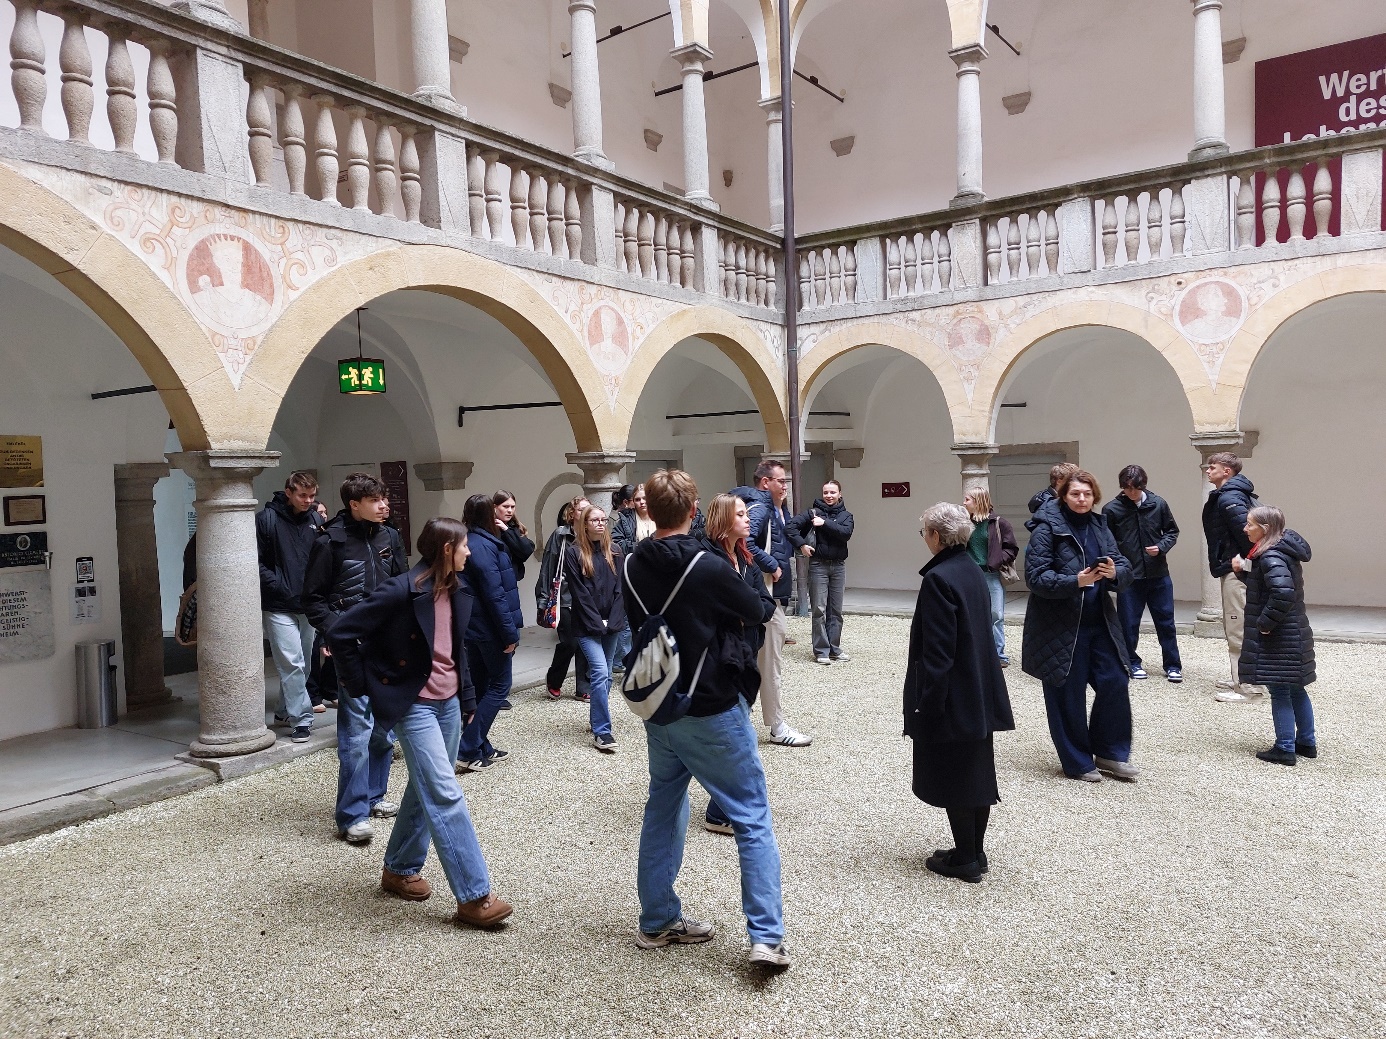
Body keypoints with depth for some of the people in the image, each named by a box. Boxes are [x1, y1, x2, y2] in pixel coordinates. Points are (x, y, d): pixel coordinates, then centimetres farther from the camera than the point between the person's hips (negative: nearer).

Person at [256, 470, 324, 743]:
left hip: (308, 605, 5)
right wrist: (278, 586, -15)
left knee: (303, 664, 13)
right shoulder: (266, 519, -6)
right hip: (279, 607, -5)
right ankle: (301, 719, -2)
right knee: (292, 664, -9)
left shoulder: (316, 520, 8)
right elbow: (257, 562, -7)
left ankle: (285, 712, 29)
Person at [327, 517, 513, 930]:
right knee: (446, 796, -9)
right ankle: (473, 897, -4)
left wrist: (467, 696, 16)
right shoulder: (401, 591, -20)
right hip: (414, 705, -8)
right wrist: (364, 686, -11)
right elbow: (342, 633, -17)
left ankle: (400, 869, 36)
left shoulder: (457, 594, 4)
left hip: (448, 702, 8)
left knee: (426, 790, 17)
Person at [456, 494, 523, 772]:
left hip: (472, 627, 9)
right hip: (490, 629, -9)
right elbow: (494, 594, -21)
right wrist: (510, 633, -16)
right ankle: (468, 750, -3)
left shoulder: (467, 543, 11)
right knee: (499, 687, 0)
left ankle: (482, 748, 21)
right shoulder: (485, 545, -17)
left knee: (480, 686, 14)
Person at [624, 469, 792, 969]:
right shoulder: (708, 567, -20)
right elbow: (756, 611, -4)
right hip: (713, 712, -6)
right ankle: (766, 937, 3)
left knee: (663, 811, 19)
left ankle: (657, 922, 29)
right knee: (753, 819, 4)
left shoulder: (632, 567, -4)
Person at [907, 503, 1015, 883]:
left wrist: (926, 703, -16)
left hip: (952, 698, -9)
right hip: (980, 695, 9)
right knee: (978, 774, 15)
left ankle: (966, 860, 14)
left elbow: (938, 650, -22)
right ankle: (974, 852, 28)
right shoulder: (974, 573, 7)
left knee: (953, 779, 4)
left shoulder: (938, 579, -20)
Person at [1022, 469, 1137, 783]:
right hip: (1060, 628, -5)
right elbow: (1036, 576, -16)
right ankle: (1078, 762, 20)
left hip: (1099, 622, 6)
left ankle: (1110, 752, 23)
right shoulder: (1047, 528, -10)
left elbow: (1125, 568, 6)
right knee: (1068, 696, 3)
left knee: (1115, 683, 3)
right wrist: (1075, 582, -29)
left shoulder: (1099, 526, 8)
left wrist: (1115, 572, -17)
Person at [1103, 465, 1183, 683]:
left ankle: (1172, 665, 19)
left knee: (1166, 622, 8)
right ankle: (1133, 663, 23)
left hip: (1158, 575, 2)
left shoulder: (1158, 504, -1)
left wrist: (1161, 547, -9)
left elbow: (1172, 531, 10)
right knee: (1129, 623, 6)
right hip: (1128, 577, -1)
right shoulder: (1112, 509, -6)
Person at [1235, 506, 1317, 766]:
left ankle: (1285, 749, 6)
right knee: (1295, 689, 19)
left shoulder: (1271, 557, -20)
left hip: (1277, 637, -10)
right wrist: (1245, 569, 2)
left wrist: (1266, 622, -23)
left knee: (1279, 691, -1)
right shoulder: (1284, 551, 10)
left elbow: (1283, 591, -33)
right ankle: (1307, 743, 29)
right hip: (1294, 632, 10)